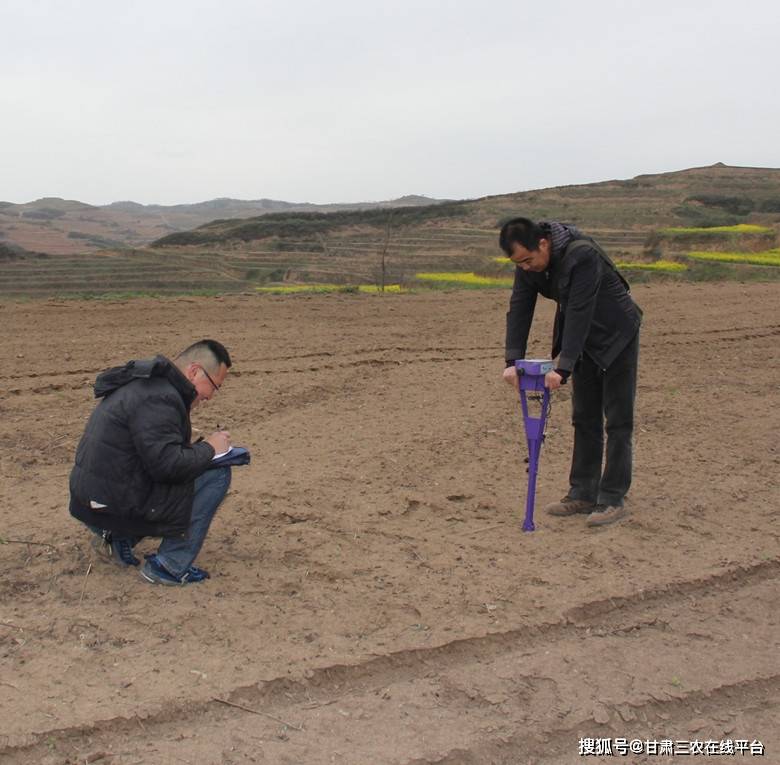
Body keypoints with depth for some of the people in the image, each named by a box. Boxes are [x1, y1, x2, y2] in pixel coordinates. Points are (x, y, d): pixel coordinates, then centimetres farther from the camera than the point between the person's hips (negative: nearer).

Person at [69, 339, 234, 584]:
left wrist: (200, 447, 11)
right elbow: (167, 464, -25)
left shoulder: (146, 383, 13)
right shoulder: (159, 398, -20)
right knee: (216, 474, -9)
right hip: (116, 506, -10)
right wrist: (208, 448, -9)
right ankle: (170, 566, -4)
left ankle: (118, 539, 16)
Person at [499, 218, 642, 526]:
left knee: (617, 421, -4)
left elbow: (579, 313, -35)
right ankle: (583, 494, 16)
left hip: (617, 336, -7)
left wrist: (563, 367, -38)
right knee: (584, 419, 9)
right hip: (585, 341, 7)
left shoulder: (582, 255, -32)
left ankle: (613, 499, 1)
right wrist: (512, 360, -24)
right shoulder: (527, 263, -10)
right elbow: (519, 309, -13)